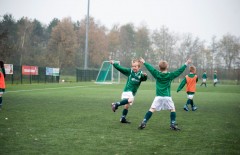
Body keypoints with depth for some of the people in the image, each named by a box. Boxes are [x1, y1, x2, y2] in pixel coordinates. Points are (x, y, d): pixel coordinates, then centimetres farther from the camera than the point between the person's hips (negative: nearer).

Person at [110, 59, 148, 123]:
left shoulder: (141, 74, 2)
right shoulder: (129, 71, -2)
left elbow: (144, 79, -14)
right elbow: (121, 68, -1)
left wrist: (145, 76, -35)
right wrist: (114, 63, -8)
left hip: (133, 92, 4)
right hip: (127, 90, -4)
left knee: (127, 105, 12)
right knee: (130, 100, -32)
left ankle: (123, 118, 23)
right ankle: (116, 104, -23)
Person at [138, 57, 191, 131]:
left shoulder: (157, 74, 1)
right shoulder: (170, 75, -2)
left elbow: (150, 68, 11)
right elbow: (179, 71, 3)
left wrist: (144, 62, 24)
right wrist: (186, 64, 12)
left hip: (158, 97, 1)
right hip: (167, 97, -1)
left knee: (152, 109, 1)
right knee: (172, 109, 13)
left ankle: (143, 123, -6)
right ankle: (173, 124, 7)